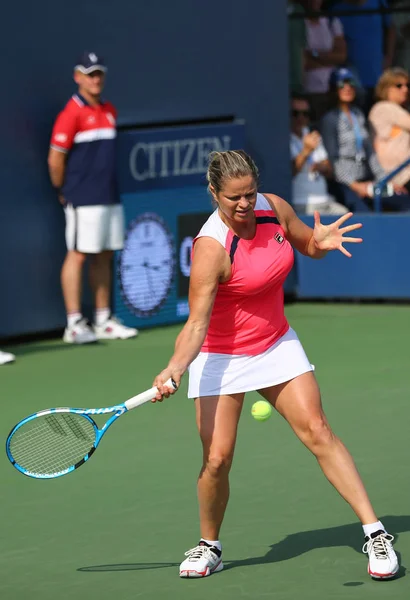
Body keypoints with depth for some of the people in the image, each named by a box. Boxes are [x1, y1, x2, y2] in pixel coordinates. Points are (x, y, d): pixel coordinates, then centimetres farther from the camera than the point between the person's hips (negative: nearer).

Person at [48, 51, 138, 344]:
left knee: (105, 256, 10)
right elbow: (55, 159, -9)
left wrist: (107, 183, 15)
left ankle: (104, 321, 15)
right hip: (83, 199, -7)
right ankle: (74, 324, -4)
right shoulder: (72, 113, -10)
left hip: (110, 197, 7)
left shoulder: (110, 111, 13)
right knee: (78, 254, -5)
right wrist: (63, 191, 1)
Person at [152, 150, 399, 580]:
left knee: (317, 432, -6)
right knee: (217, 458, -10)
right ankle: (209, 547, 16)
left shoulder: (274, 208, -9)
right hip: (221, 357, -4)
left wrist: (322, 242, -14)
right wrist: (175, 368, -45)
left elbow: (308, 246, 10)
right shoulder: (211, 249, -26)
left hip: (277, 345, 4)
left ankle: (375, 533, -4)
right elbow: (197, 323, -28)